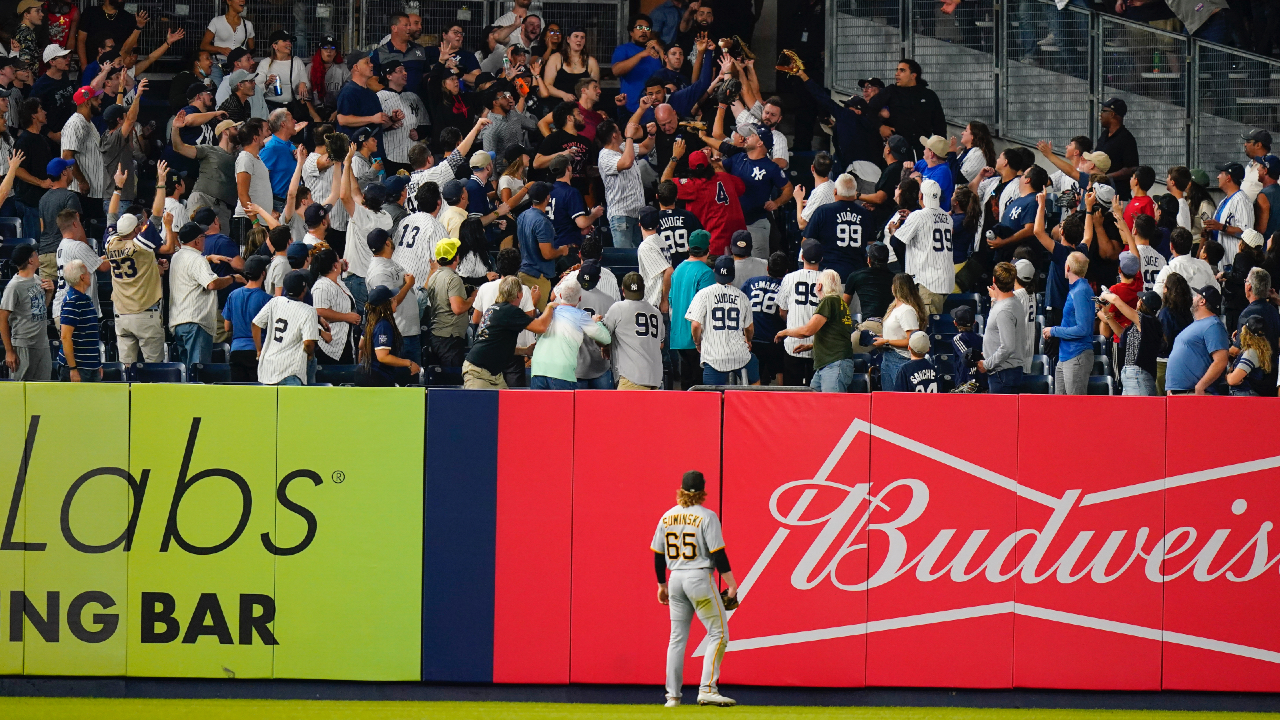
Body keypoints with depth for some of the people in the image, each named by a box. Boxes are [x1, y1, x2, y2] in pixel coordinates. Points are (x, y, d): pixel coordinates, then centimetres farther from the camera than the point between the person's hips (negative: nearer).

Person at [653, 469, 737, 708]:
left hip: (676, 579, 6)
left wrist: (662, 585, 23)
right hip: (700, 578, -6)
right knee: (718, 633, -1)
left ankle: (672, 695, 8)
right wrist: (731, 585, -8)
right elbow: (718, 554, -12)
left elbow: (658, 555, 12)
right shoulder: (706, 516, -9)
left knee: (677, 637, 11)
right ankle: (707, 689, -14)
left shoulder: (668, 517, 7)